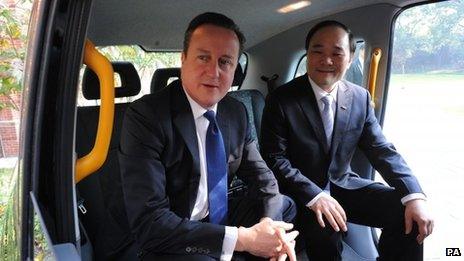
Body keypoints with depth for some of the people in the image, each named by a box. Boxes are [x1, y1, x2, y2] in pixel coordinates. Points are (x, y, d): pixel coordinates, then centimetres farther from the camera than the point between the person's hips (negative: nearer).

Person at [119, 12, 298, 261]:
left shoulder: (237, 112, 1)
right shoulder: (145, 116, -19)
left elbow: (261, 177, 7)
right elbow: (148, 222, -25)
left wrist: (270, 225, -15)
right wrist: (242, 239, -27)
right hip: (173, 241, -7)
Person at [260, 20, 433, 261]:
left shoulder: (360, 97, 1)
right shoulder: (281, 100, -12)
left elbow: (382, 150, 0)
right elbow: (274, 159, -14)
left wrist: (414, 196, -14)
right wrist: (314, 195, -26)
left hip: (343, 185, 4)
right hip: (301, 192, -4)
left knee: (407, 215, -13)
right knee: (325, 230, -32)